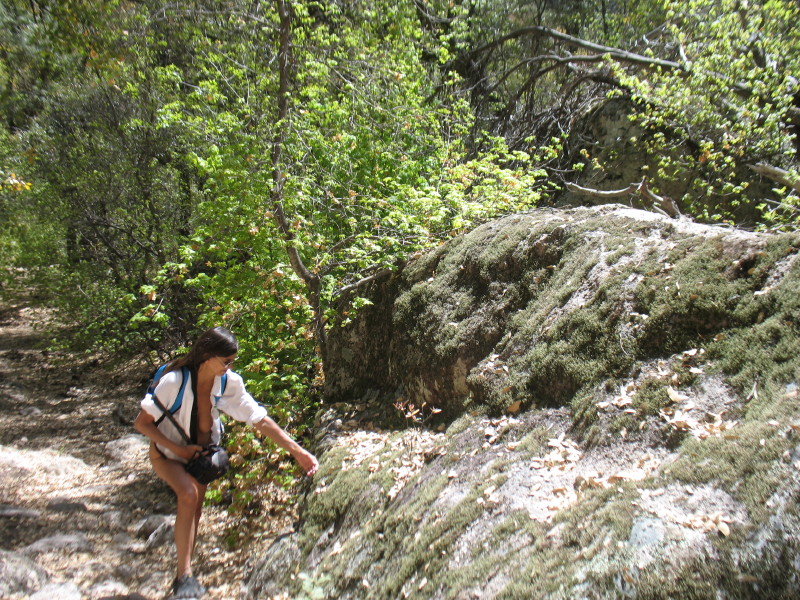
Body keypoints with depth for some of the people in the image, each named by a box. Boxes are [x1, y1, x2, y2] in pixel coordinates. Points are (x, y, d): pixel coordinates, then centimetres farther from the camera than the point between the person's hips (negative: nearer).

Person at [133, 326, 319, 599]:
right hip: (167, 453, -4)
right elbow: (141, 423, -19)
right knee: (188, 495, -28)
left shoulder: (229, 383, -19)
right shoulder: (174, 381, -30)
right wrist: (177, 448, -25)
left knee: (194, 513, 9)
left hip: (200, 453, 4)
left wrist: (298, 452, -22)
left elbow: (260, 420, -18)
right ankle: (185, 573, -15)